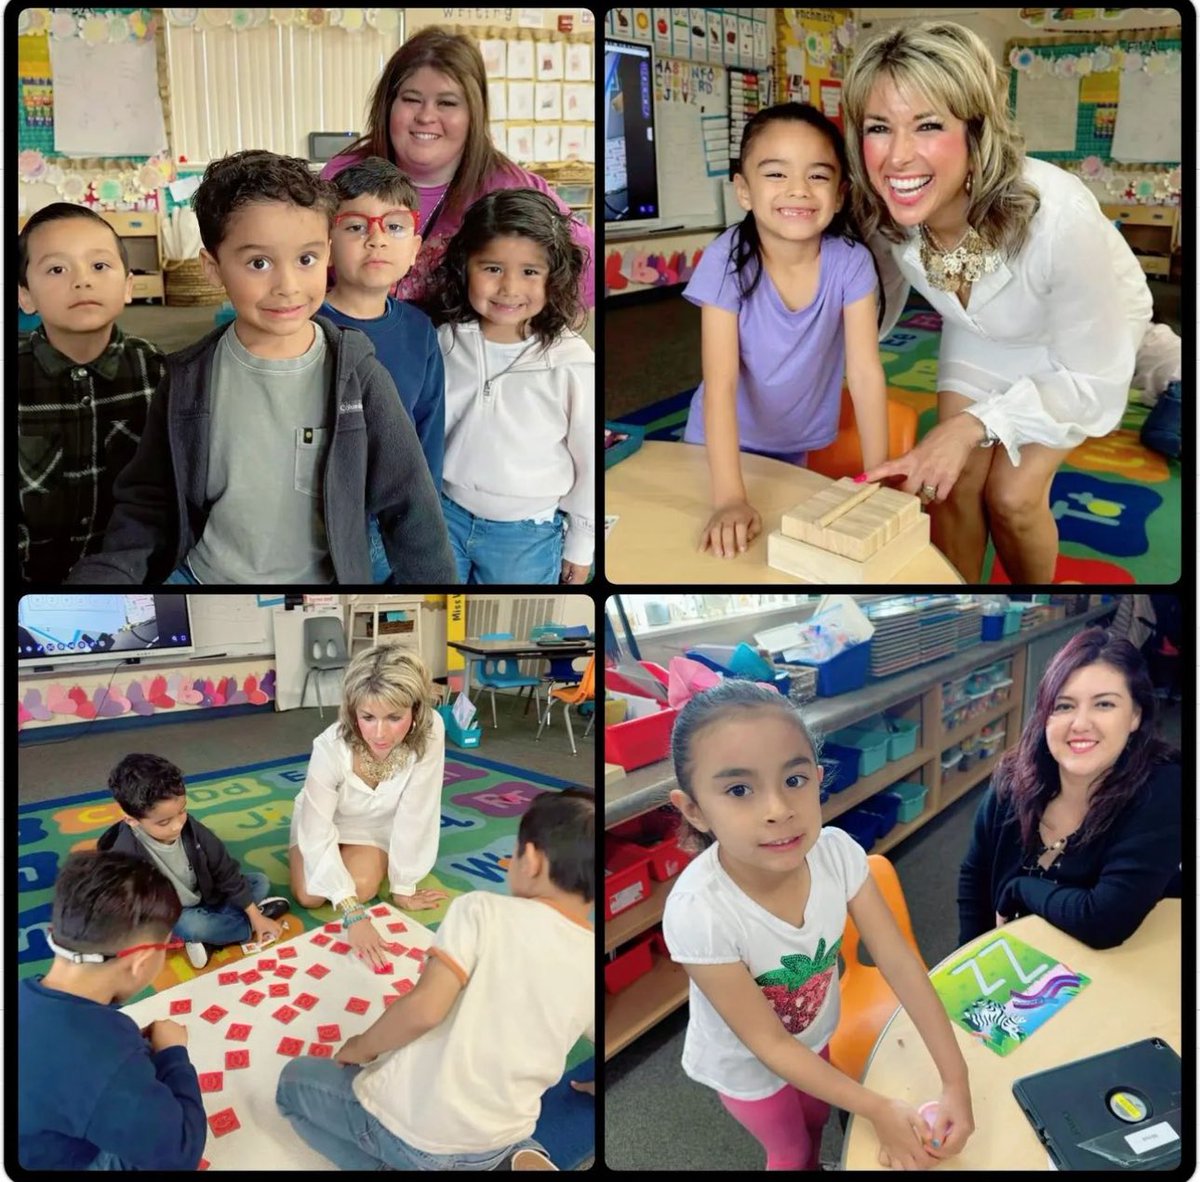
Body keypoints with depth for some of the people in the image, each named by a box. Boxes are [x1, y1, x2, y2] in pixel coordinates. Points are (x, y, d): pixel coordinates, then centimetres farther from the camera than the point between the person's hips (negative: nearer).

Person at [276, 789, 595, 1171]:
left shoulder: (482, 910, -18)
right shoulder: (592, 966, -4)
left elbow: (424, 1009, -26)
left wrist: (360, 1047, -6)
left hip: (413, 1128, -4)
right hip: (498, 1141, 4)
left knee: (293, 1081, 23)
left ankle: (400, 1165, 2)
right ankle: (514, 1159, 7)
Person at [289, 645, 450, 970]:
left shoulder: (430, 732, -38)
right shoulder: (331, 747, -38)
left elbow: (415, 815, -27)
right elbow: (318, 833, -31)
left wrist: (404, 888, -17)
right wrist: (353, 914, -39)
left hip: (375, 823, 0)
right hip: (322, 821, 0)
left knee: (361, 889, -21)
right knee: (310, 896, -14)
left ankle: (372, 856, 15)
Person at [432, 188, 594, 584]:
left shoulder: (571, 363, -19)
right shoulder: (446, 342, -9)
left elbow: (591, 462, -8)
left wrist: (581, 546, 0)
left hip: (527, 536, -2)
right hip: (445, 516, 3)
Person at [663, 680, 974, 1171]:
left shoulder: (838, 852, -28)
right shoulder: (699, 912, -40)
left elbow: (898, 962, -21)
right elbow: (768, 1043, -29)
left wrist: (955, 1082, -28)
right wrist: (878, 1110, -27)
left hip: (813, 1035, 4)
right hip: (747, 1064, -4)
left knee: (816, 1121, 32)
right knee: (790, 1150, 24)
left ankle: (811, 1164, 61)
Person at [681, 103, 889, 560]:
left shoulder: (850, 262, -21)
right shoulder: (726, 261, -27)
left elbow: (865, 373, -19)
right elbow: (720, 384, -31)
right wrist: (730, 498, -38)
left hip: (801, 441, 2)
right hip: (726, 441, -2)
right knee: (729, 542, 16)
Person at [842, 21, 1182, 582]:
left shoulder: (1059, 216, -40)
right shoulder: (879, 212, -28)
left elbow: (1093, 381, -28)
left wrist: (972, 424, -38)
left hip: (1090, 340, -3)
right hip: (981, 333, 3)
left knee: (1011, 494, -11)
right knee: (954, 487, -8)